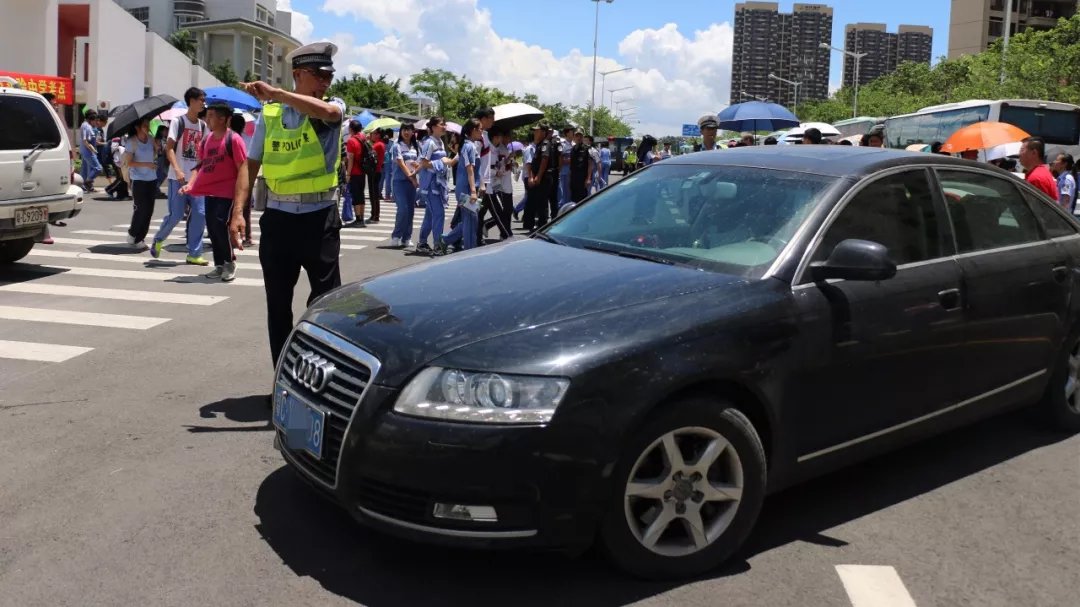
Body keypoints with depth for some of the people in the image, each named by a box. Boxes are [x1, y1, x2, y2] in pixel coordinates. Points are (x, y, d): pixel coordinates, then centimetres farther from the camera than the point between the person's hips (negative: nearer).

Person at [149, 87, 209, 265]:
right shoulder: (178, 121, -6)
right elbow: (169, 148, -11)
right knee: (176, 215, -4)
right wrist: (177, 170, -23)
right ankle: (158, 239, 25)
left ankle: (194, 254, 4)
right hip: (178, 177, -5)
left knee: (200, 213, -3)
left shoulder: (203, 125, 11)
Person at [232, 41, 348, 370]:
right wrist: (237, 211, -7)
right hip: (277, 218, 2)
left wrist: (274, 93, -26)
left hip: (320, 218, -2)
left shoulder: (333, 107, 1)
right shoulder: (269, 114, 6)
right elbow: (251, 164, 4)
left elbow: (328, 111, -26)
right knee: (277, 304, 8)